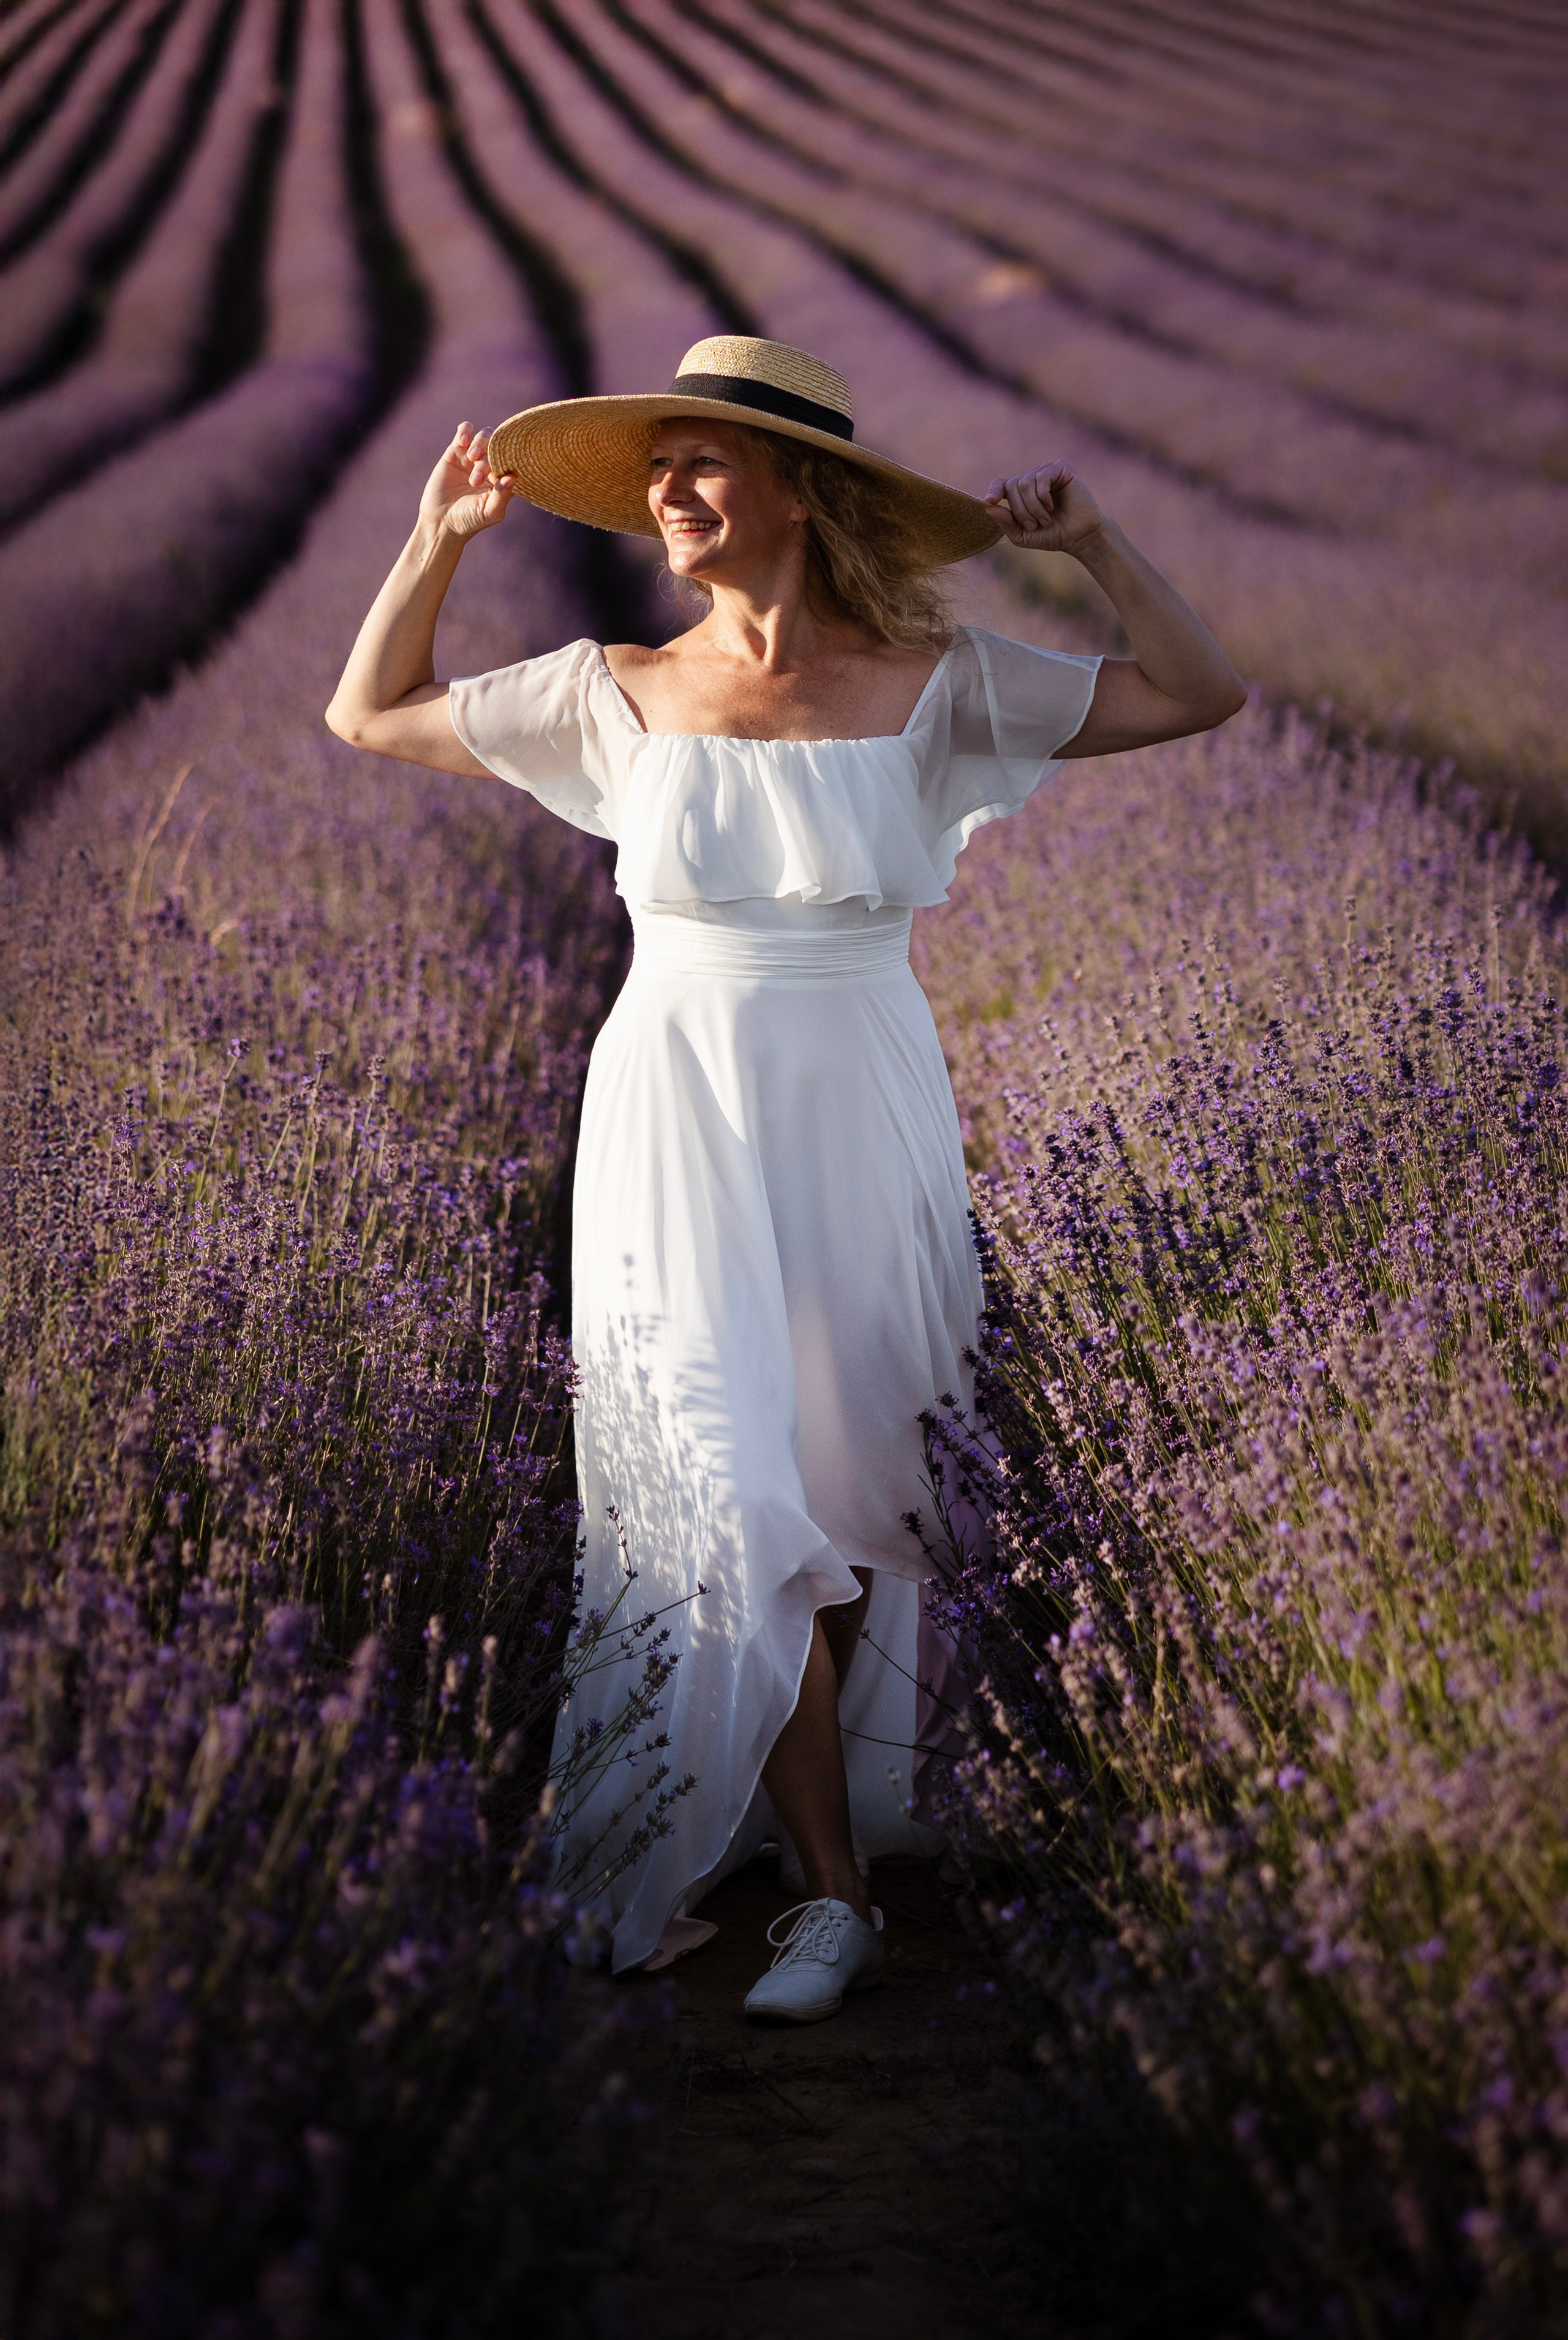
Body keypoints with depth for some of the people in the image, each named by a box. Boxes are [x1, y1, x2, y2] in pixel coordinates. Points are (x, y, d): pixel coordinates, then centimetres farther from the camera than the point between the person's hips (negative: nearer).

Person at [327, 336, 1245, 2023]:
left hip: (860, 1137, 0)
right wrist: (440, 543, 5)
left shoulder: (929, 682, 0)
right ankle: (832, 1894, 9)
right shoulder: (618, 695, 2)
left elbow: (1200, 695, 5)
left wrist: (1093, 545, -6)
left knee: (853, 1495, 3)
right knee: (740, 1504, -4)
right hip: (677, 1139, 0)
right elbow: (368, 716, 14)